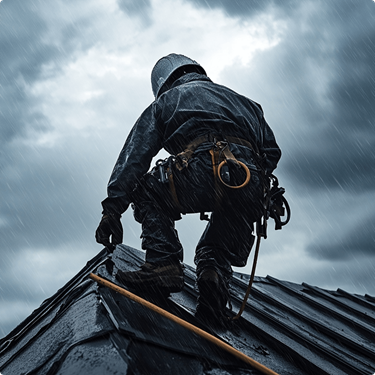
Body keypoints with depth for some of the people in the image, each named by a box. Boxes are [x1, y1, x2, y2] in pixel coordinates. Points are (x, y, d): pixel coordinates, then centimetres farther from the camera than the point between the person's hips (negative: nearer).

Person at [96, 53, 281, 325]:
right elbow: (272, 151, 28)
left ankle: (163, 262, 3)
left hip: (200, 174, -4)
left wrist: (113, 207, 9)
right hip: (249, 188, 4)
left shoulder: (164, 102, 27)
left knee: (143, 189, 24)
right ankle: (214, 273, -7)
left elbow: (134, 156, 14)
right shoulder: (239, 100, 37)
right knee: (213, 252, 28)